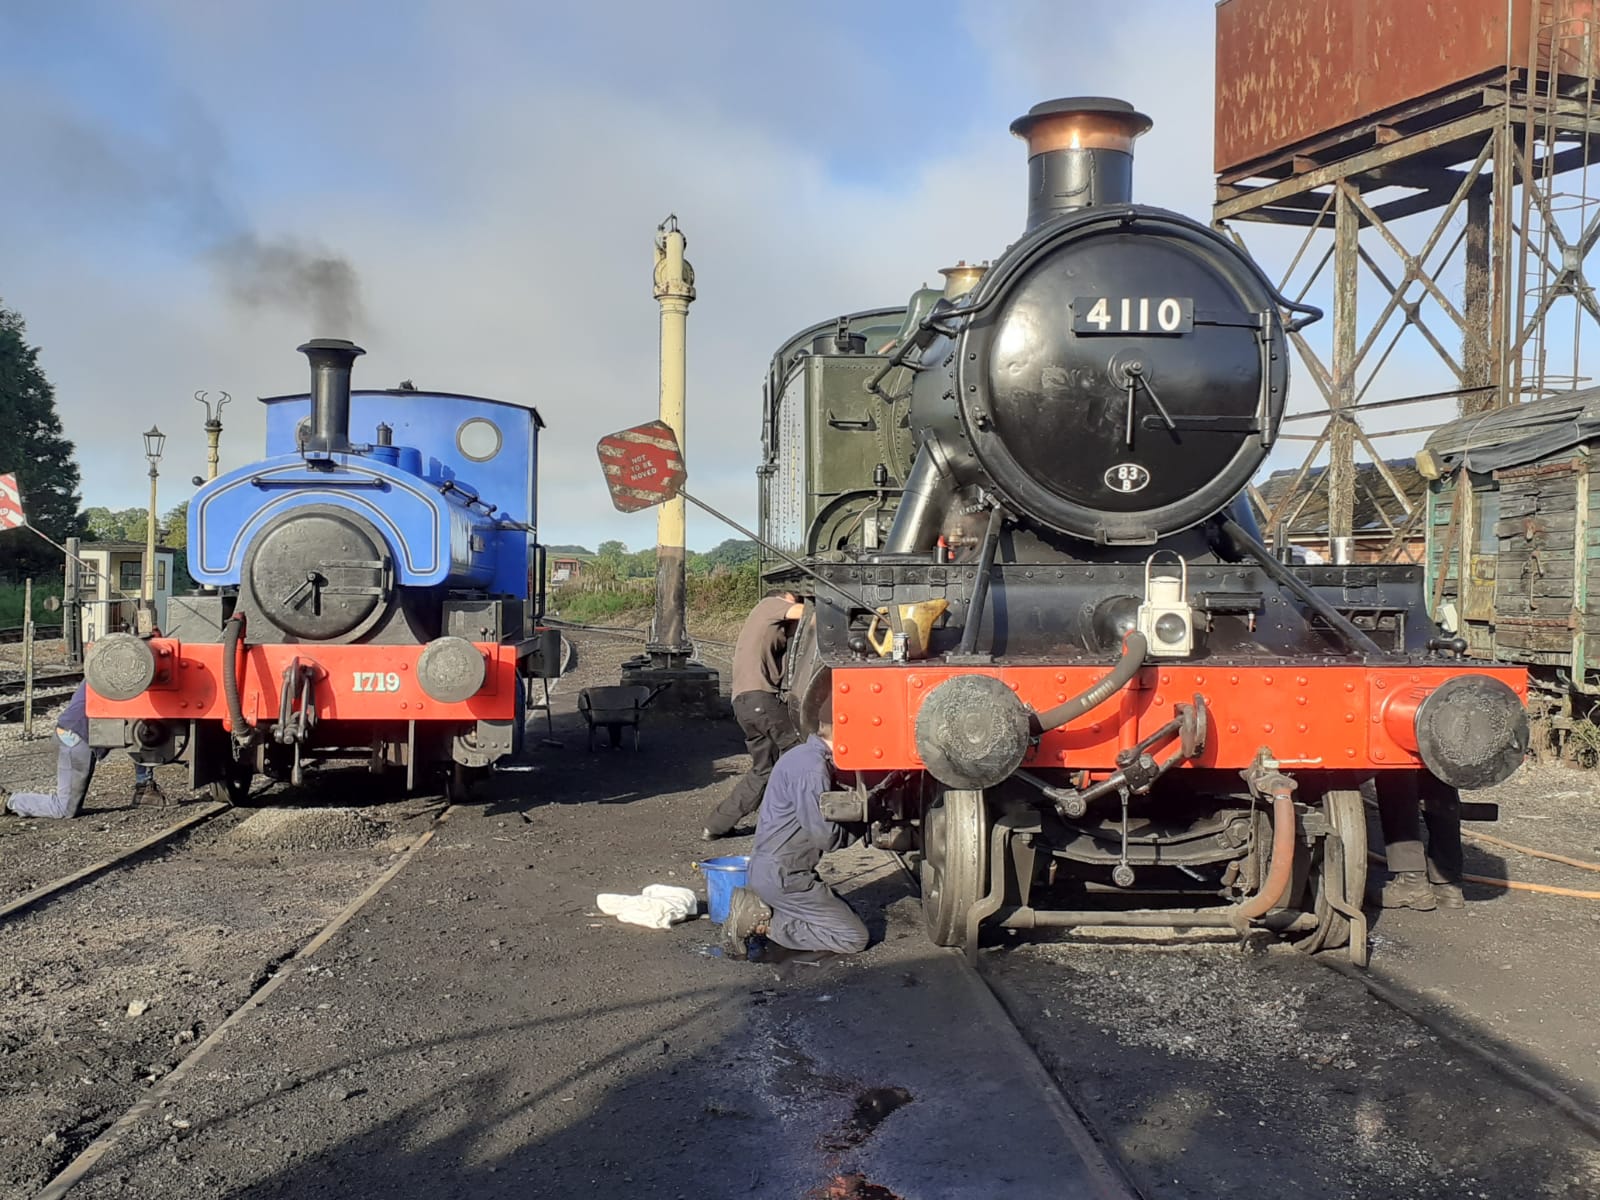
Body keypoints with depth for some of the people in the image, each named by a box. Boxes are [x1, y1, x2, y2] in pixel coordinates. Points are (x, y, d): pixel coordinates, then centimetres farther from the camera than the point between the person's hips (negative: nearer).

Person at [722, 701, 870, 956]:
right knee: (854, 938, -7)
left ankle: (759, 907, 8)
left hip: (768, 868, 10)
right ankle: (763, 922, -9)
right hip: (781, 877, -10)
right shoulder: (810, 767, -21)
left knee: (844, 913, 19)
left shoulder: (807, 756, 11)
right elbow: (824, 836, -20)